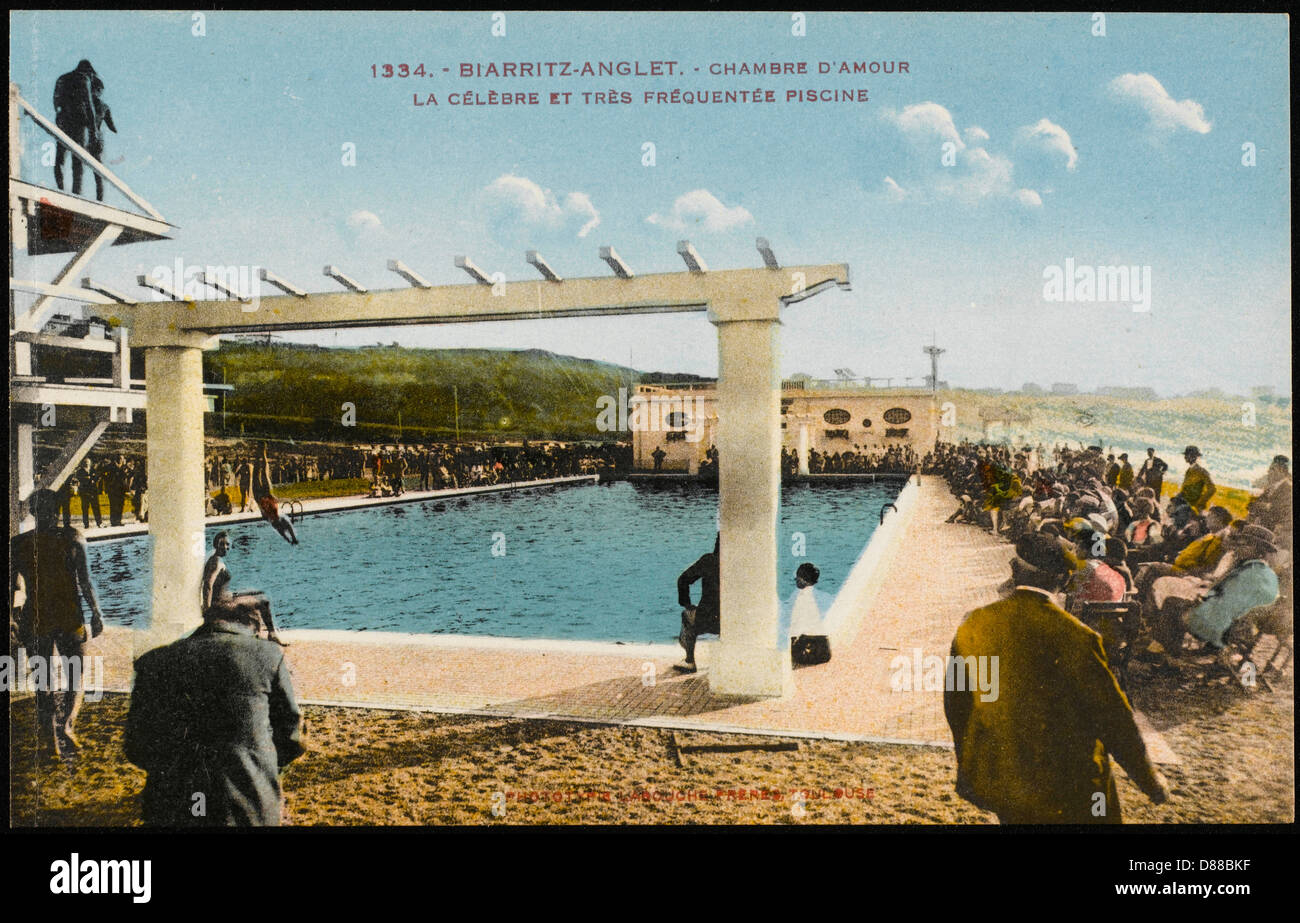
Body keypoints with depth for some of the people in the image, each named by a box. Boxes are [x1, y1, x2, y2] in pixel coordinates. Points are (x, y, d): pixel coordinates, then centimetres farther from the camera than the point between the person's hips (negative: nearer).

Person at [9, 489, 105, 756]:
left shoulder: (18, 544, 1)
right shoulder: (72, 538, -5)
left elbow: (11, 586, 3)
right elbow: (85, 581, -7)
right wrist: (96, 613, 0)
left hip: (36, 620, 2)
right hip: (70, 618, -2)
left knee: (43, 682, 12)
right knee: (75, 677, 9)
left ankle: (49, 740, 11)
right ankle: (68, 725, -12)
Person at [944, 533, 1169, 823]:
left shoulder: (972, 626, -9)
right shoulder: (1076, 637, -22)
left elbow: (956, 703, 3)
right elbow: (1112, 717, -13)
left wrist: (968, 766, 20)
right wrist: (1149, 779, 4)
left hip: (995, 776, 4)